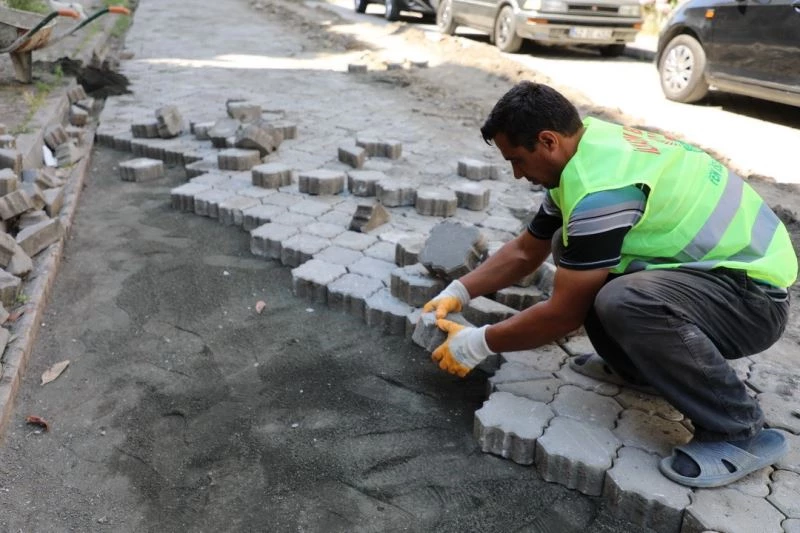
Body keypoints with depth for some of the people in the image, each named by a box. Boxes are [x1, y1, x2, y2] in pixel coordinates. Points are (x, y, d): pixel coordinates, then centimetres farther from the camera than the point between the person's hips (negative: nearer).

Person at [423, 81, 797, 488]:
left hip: (755, 294, -9)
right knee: (572, 252, 6)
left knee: (622, 302, -36)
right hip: (711, 262, 9)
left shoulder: (600, 187, -29)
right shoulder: (586, 151, 2)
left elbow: (565, 314, -22)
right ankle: (638, 365, 15)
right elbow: (525, 251, 12)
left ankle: (740, 432, -14)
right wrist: (457, 293, 7)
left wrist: (478, 344, -10)